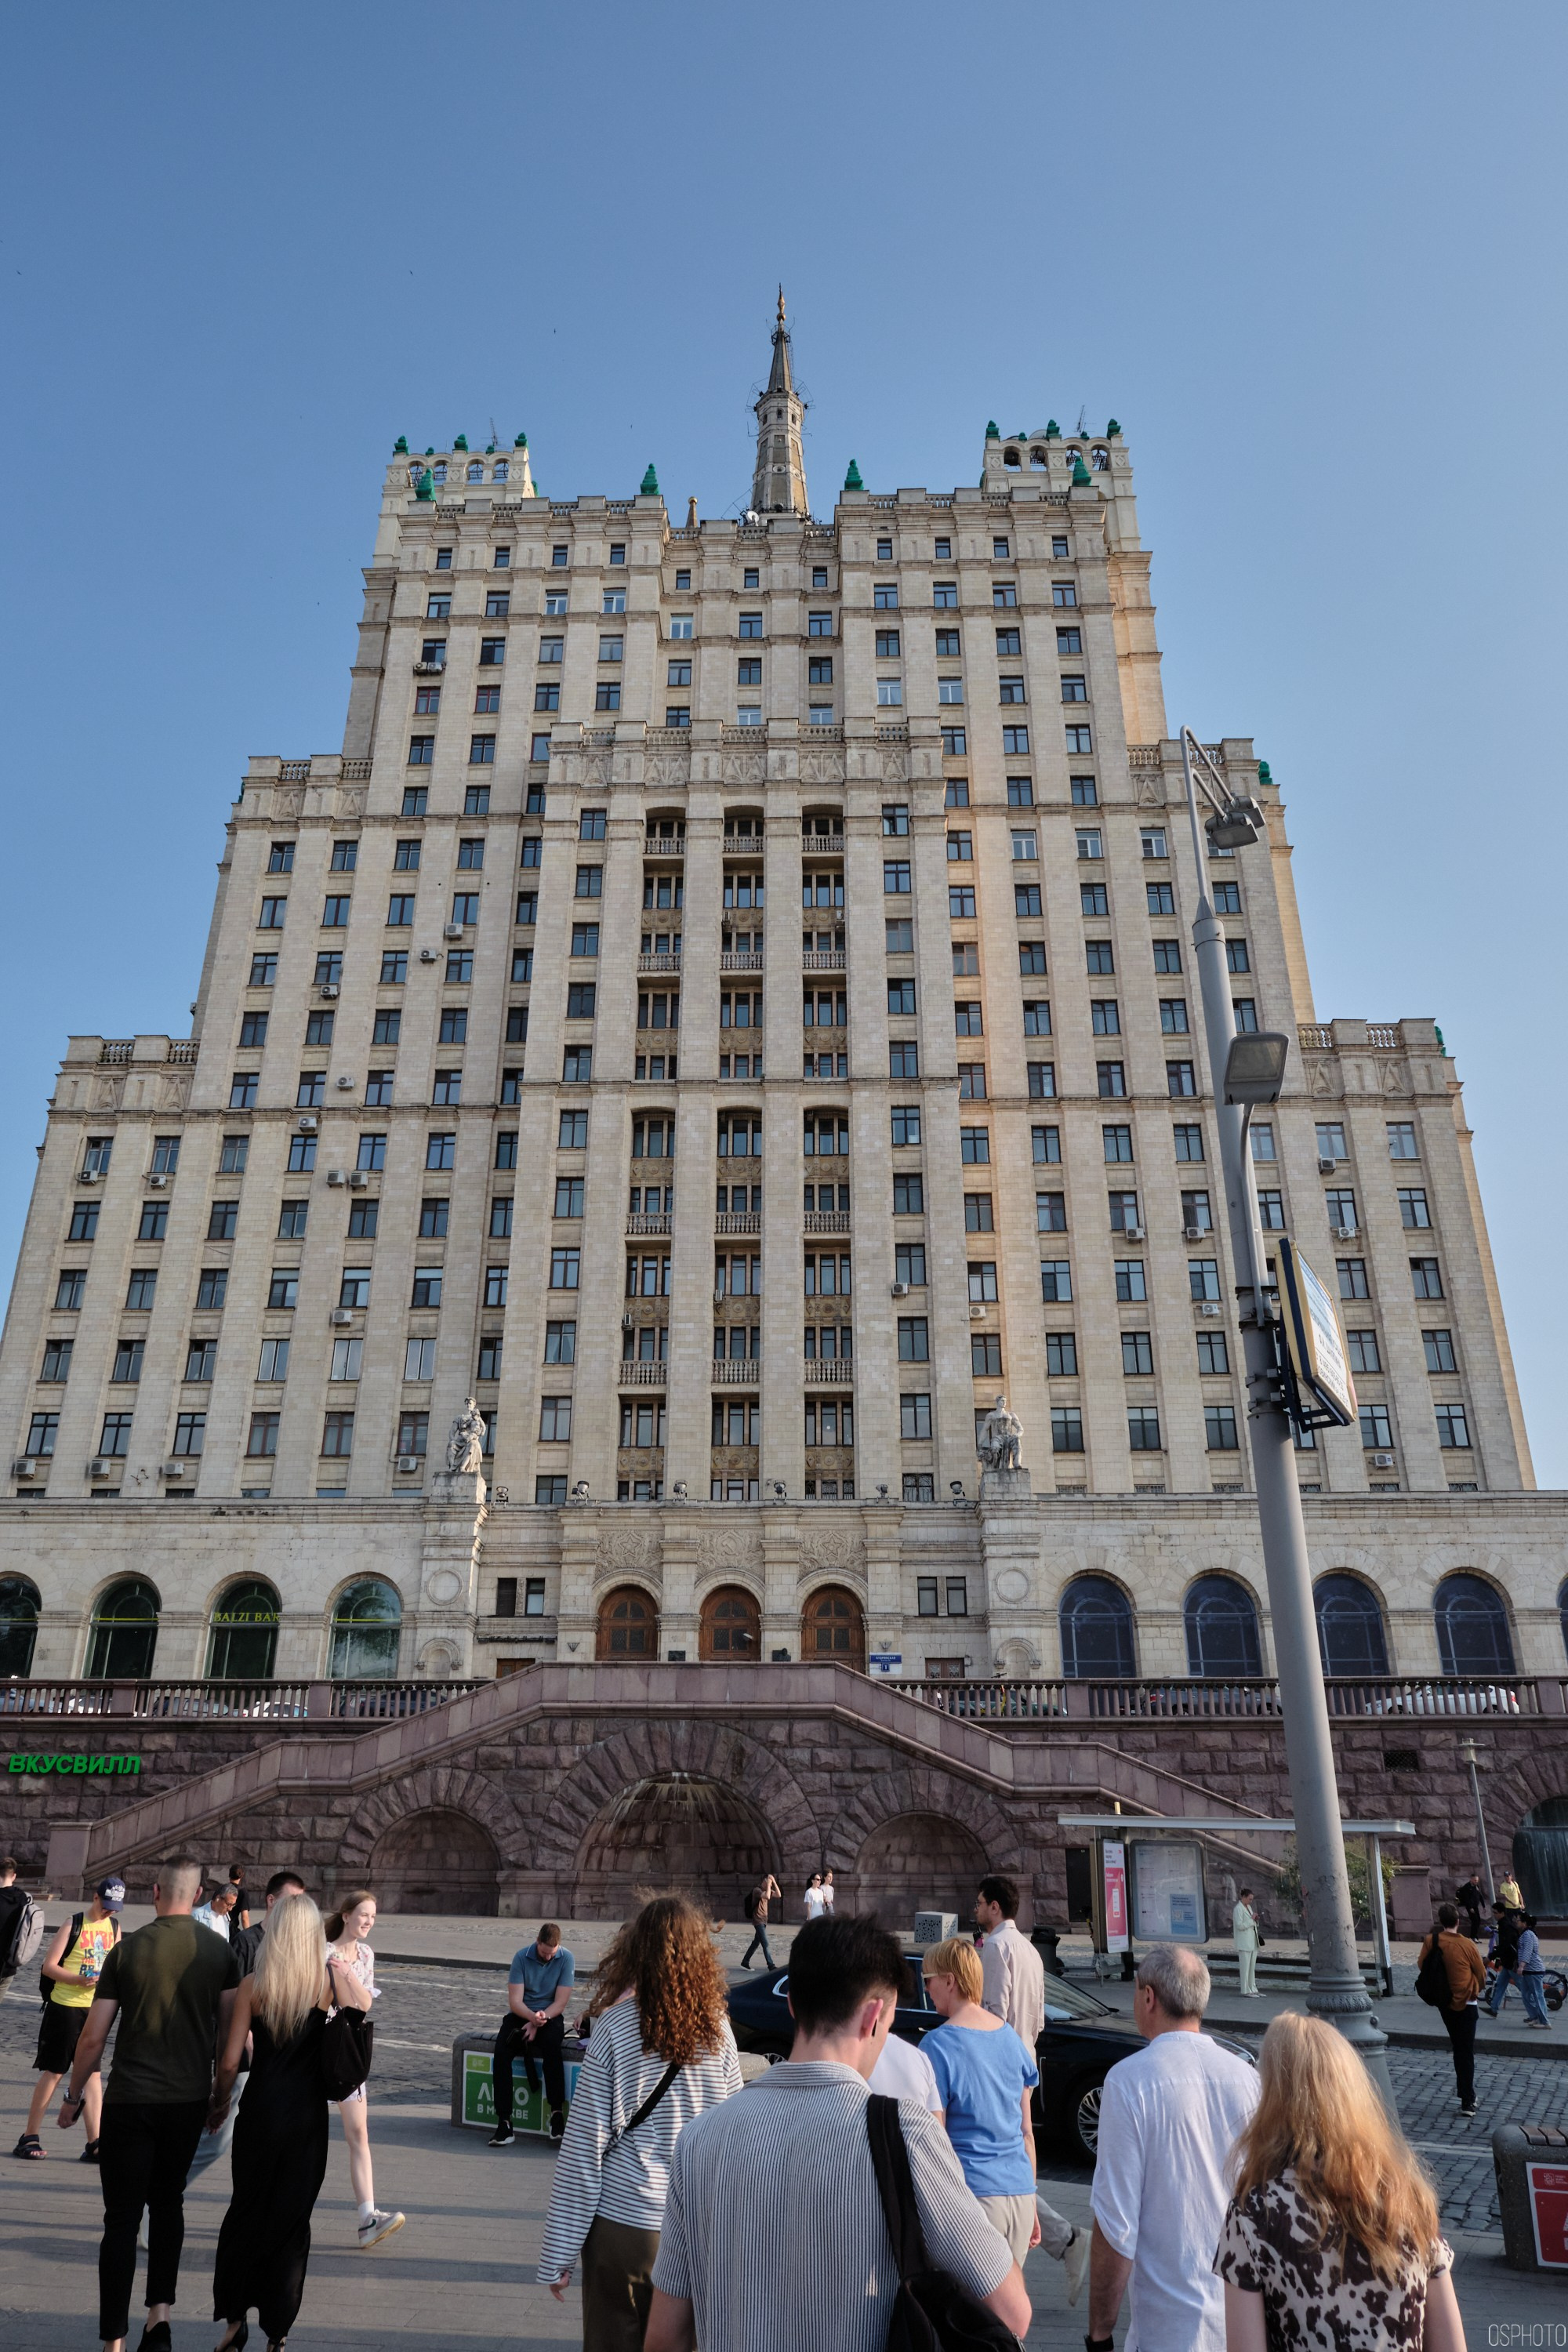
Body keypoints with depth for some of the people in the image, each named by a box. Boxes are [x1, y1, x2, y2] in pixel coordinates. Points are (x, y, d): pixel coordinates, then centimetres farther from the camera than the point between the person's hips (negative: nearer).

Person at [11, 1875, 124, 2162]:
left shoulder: (114, 1926, 7)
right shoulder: (72, 1925, -9)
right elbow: (49, 1966, -10)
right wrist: (79, 1980, -23)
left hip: (96, 2007, 5)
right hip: (65, 2006, -5)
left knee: (93, 2073, 4)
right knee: (54, 2072, 3)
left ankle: (94, 2143, 8)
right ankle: (29, 2137, 19)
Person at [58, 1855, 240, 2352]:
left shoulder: (127, 1949, -8)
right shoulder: (219, 1952, -3)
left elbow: (93, 2037, -5)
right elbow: (231, 2029, 1)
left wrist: (73, 2097, 10)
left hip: (130, 2101, -2)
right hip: (189, 2100, 2)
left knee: (123, 2218, 7)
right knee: (168, 2203, 21)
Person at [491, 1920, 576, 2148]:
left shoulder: (566, 1959, -9)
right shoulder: (522, 1957, -8)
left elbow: (560, 2003, -9)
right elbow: (515, 2000, -12)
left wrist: (539, 2021, -23)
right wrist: (532, 2016, -30)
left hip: (550, 2016, -1)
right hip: (521, 2014, 1)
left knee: (551, 2044, -34)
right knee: (502, 2050, -27)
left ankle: (557, 2114, -29)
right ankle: (504, 2122, -25)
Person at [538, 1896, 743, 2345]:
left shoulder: (614, 2029, -13)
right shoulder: (717, 2029, -5)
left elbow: (585, 2149, -10)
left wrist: (557, 2254, -2)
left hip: (624, 2224, -3)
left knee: (615, 2340, 16)